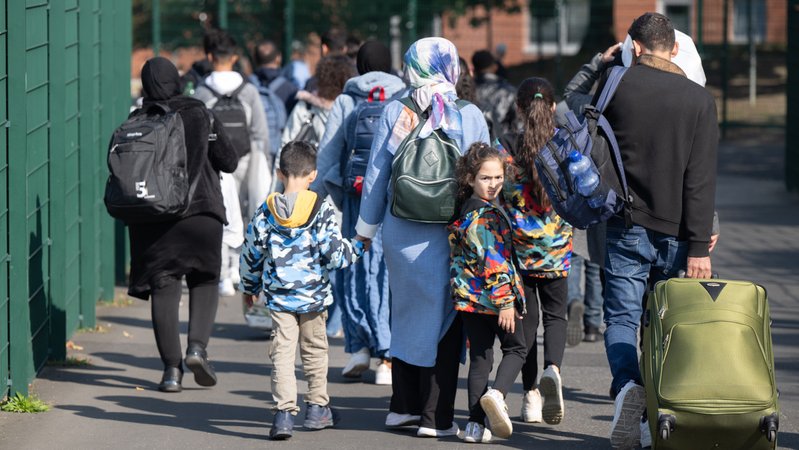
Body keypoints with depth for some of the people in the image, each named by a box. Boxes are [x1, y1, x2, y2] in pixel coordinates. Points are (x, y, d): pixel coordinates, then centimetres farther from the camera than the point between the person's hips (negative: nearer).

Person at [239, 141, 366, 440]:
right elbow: (335, 254, -11)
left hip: (279, 297, 0)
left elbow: (252, 255, 6)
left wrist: (249, 287, 21)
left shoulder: (266, 212, -2)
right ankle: (318, 408, 27)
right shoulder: (321, 211, -9)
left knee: (282, 352, -1)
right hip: (314, 296, 0)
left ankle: (285, 411, -16)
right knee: (314, 349, 17)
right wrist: (357, 248, 10)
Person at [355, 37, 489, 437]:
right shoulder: (470, 116, -5)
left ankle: (404, 405, 23)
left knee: (406, 312, 16)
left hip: (401, 232, 2)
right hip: (451, 234, -2)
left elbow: (376, 173, 4)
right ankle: (435, 416, 5)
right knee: (443, 317, 5)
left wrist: (367, 225, 15)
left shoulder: (394, 113, -2)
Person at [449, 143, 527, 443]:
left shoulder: (463, 212, 9)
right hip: (494, 295, -7)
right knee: (515, 348, 12)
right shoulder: (489, 215, -17)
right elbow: (494, 261, -22)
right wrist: (505, 302, -21)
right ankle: (497, 393, -13)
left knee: (479, 357, 10)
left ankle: (476, 424, 4)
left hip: (468, 296, 7)